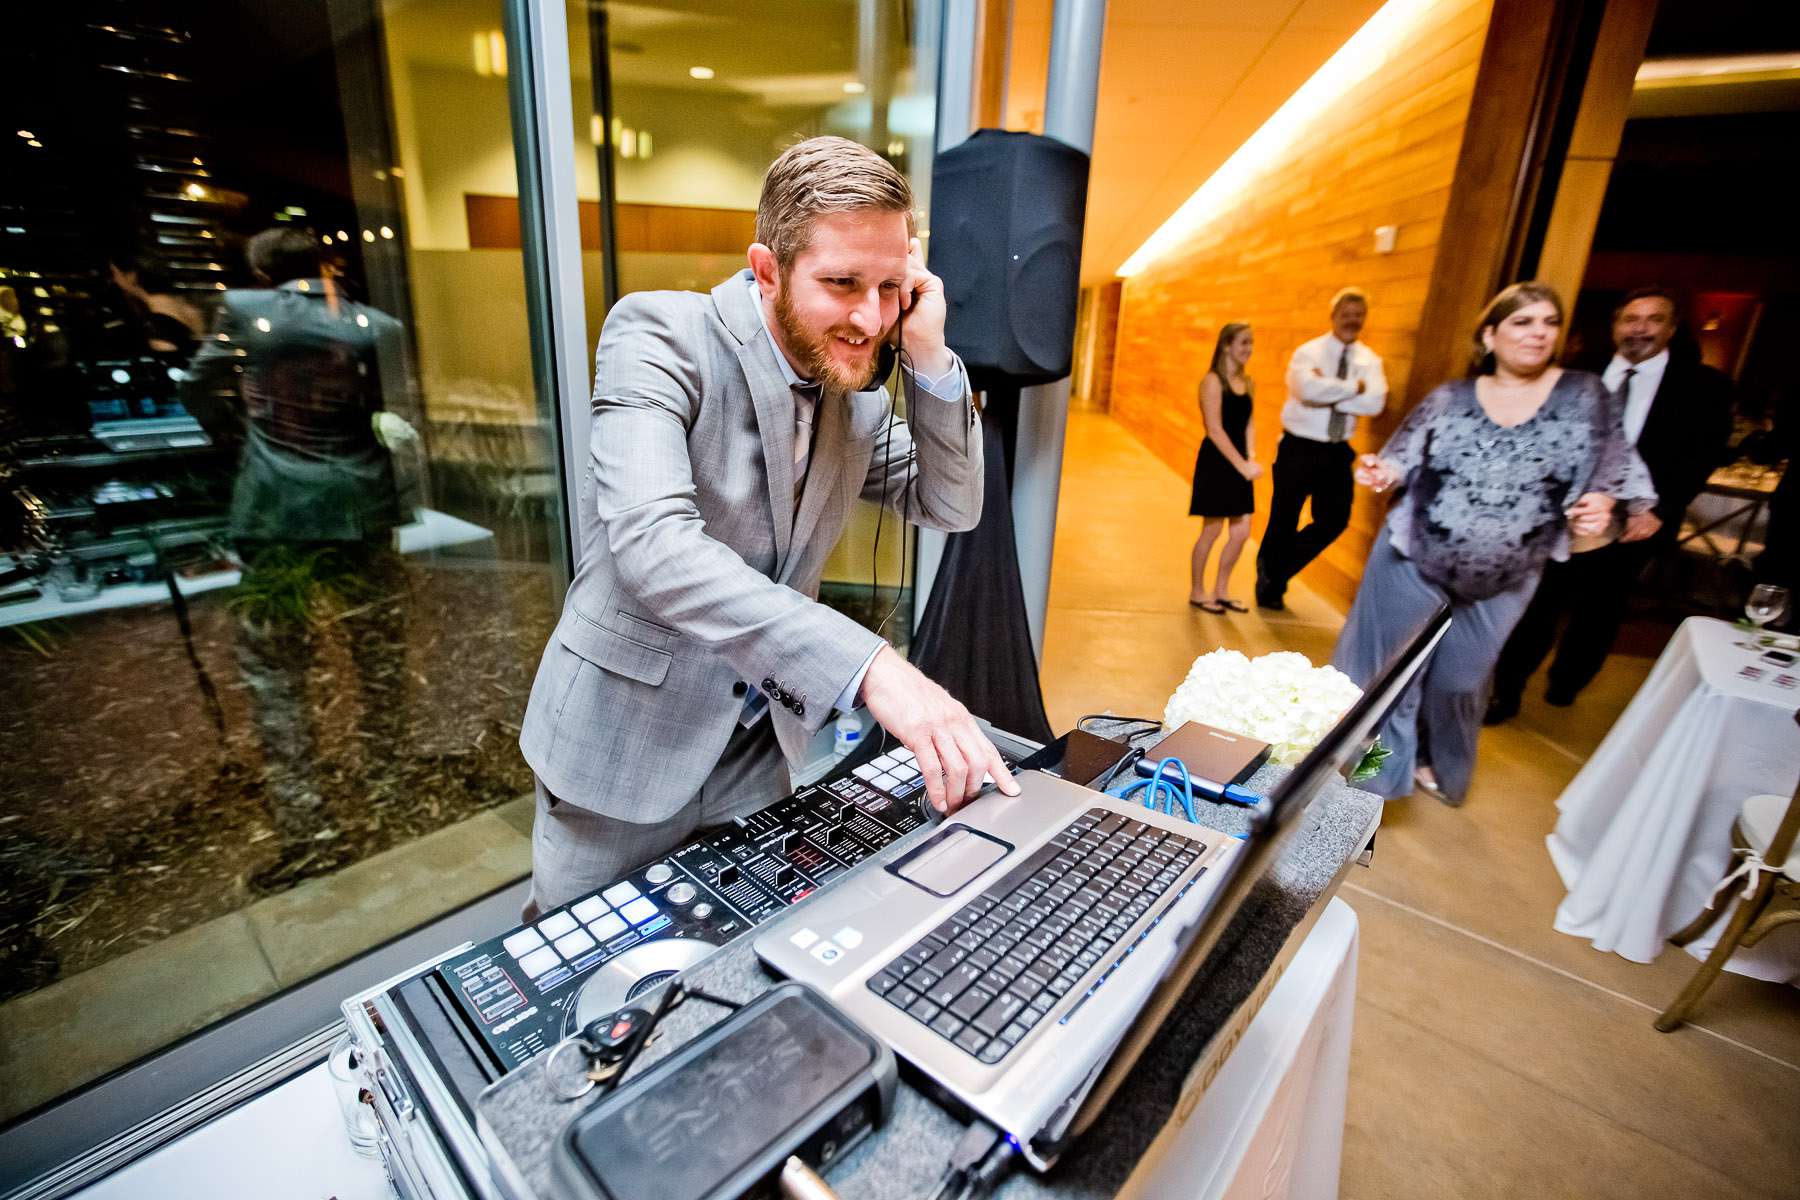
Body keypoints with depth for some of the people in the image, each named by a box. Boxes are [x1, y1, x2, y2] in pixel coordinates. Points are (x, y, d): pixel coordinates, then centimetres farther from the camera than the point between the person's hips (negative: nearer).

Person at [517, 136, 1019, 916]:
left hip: (757, 748, 5)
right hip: (624, 750, -4)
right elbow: (653, 544, -33)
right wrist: (869, 667, -41)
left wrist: (928, 358, -11)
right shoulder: (658, 334, -18)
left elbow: (950, 508, 4)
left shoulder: (856, 391, 0)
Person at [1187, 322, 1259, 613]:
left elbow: (1248, 424, 12)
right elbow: (1215, 430, -16)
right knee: (1212, 531, 1)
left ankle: (1220, 592, 22)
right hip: (1216, 462, -7)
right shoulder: (1213, 381, -11)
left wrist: (1251, 459, -5)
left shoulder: (1248, 382, 12)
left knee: (1241, 533, 8)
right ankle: (1197, 593, 17)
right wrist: (1242, 465, -17)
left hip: (1238, 464, 7)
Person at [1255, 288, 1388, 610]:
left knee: (1335, 520, 3)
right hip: (1299, 448, -4)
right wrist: (1354, 387, -17)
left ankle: (1279, 571, 24)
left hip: (1337, 451, 5)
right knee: (1283, 521, 4)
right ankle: (1268, 583, 23)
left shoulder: (1369, 360, 6)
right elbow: (1309, 389, -27)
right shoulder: (1309, 352, -6)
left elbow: (1375, 403, -11)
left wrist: (1329, 393, -18)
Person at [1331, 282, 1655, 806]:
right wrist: (1382, 472, -24)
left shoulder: (1584, 395, 0)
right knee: (1387, 664, 7)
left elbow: (1606, 470, 1)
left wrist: (1599, 504, -20)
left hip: (1501, 580, 1)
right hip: (1414, 562, -1)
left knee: (1459, 677, 17)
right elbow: (1406, 461, -2)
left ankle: (1438, 765, 40)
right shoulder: (1449, 397, -1)